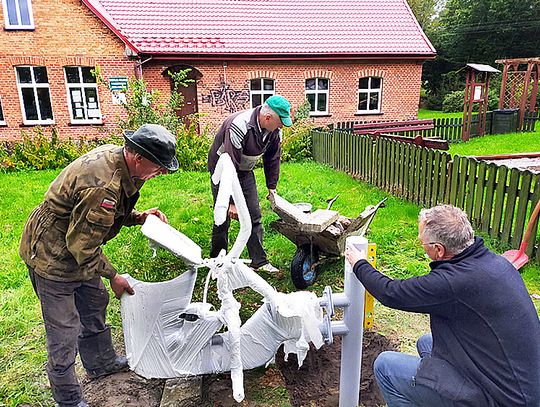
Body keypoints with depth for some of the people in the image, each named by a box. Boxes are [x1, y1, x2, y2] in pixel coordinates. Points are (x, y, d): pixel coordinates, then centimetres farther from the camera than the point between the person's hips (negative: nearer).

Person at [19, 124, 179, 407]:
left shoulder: (112, 155, -7)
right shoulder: (103, 186, -36)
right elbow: (82, 245, -27)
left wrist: (138, 217, -6)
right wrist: (113, 276, -14)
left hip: (77, 250, 10)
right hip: (53, 258, -10)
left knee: (94, 305, 24)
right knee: (64, 333, 4)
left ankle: (101, 363, 46)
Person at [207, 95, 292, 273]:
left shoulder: (274, 130, -11)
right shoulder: (240, 126, -34)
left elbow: (273, 158, 5)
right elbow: (230, 165, -35)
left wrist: (272, 187, 8)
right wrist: (232, 201, -33)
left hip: (245, 171, 6)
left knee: (254, 215, 2)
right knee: (224, 218, -3)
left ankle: (259, 261, 9)